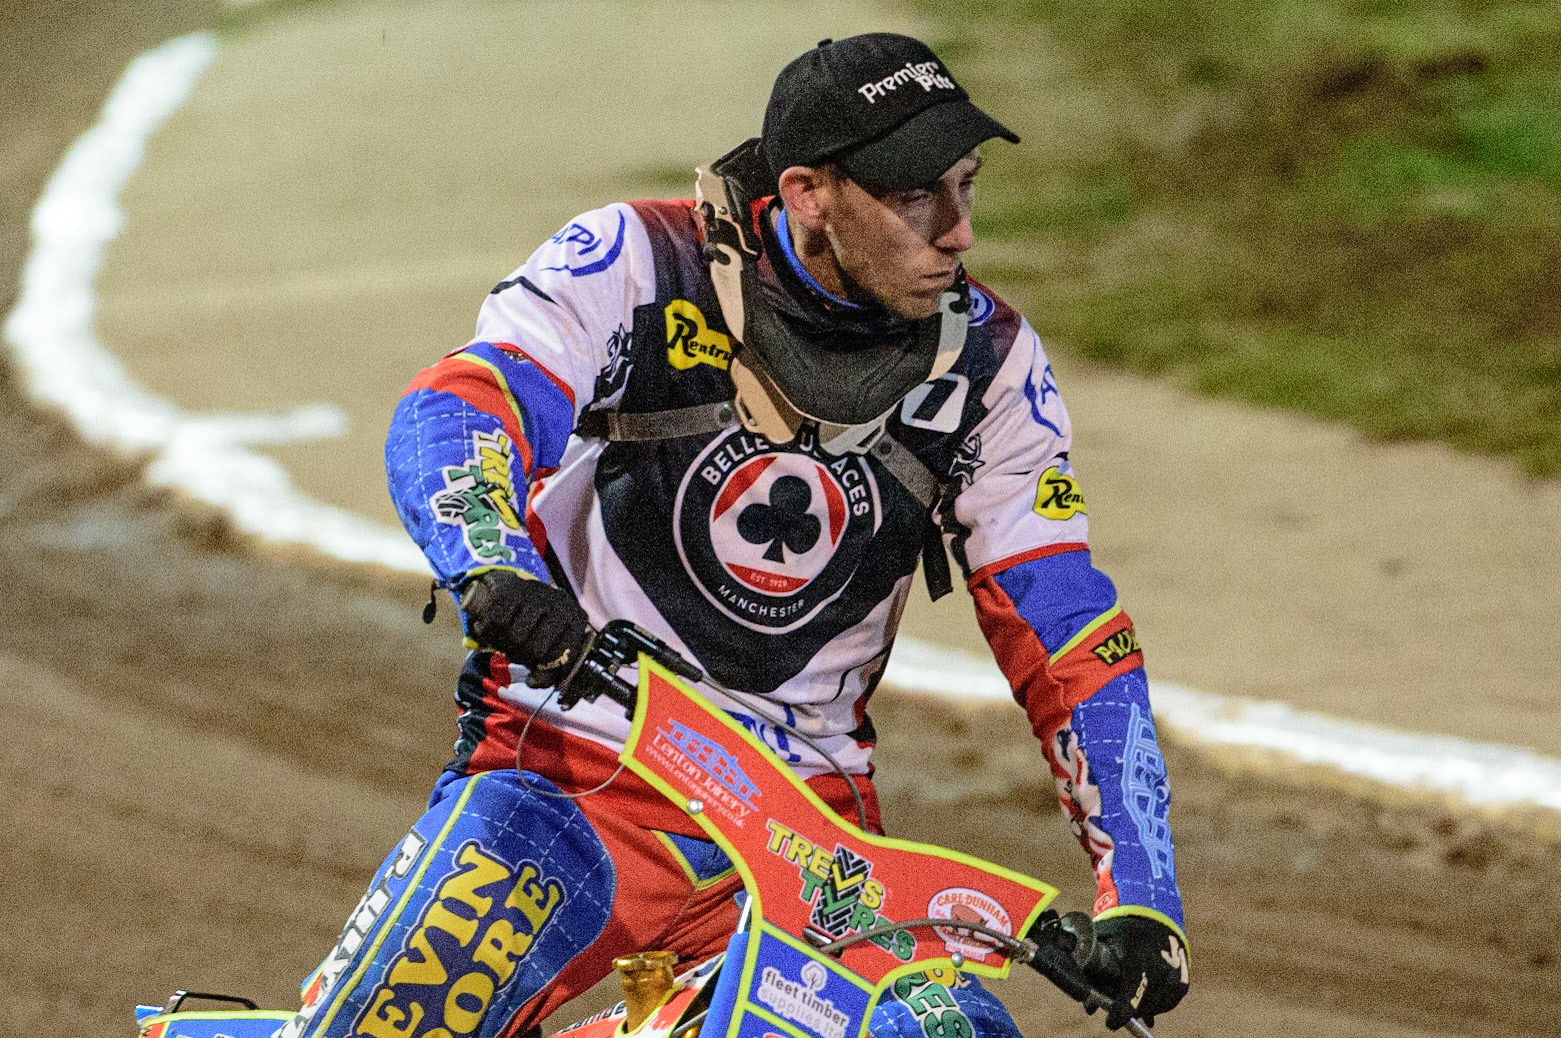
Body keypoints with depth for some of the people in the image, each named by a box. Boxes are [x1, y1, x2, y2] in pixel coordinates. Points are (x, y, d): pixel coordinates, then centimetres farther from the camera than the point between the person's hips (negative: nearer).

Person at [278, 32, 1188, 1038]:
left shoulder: (991, 362, 2)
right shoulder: (636, 264, -8)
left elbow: (1068, 634, 3)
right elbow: (449, 417, -21)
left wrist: (1139, 896, -8)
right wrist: (494, 567, -44)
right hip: (571, 774, -4)